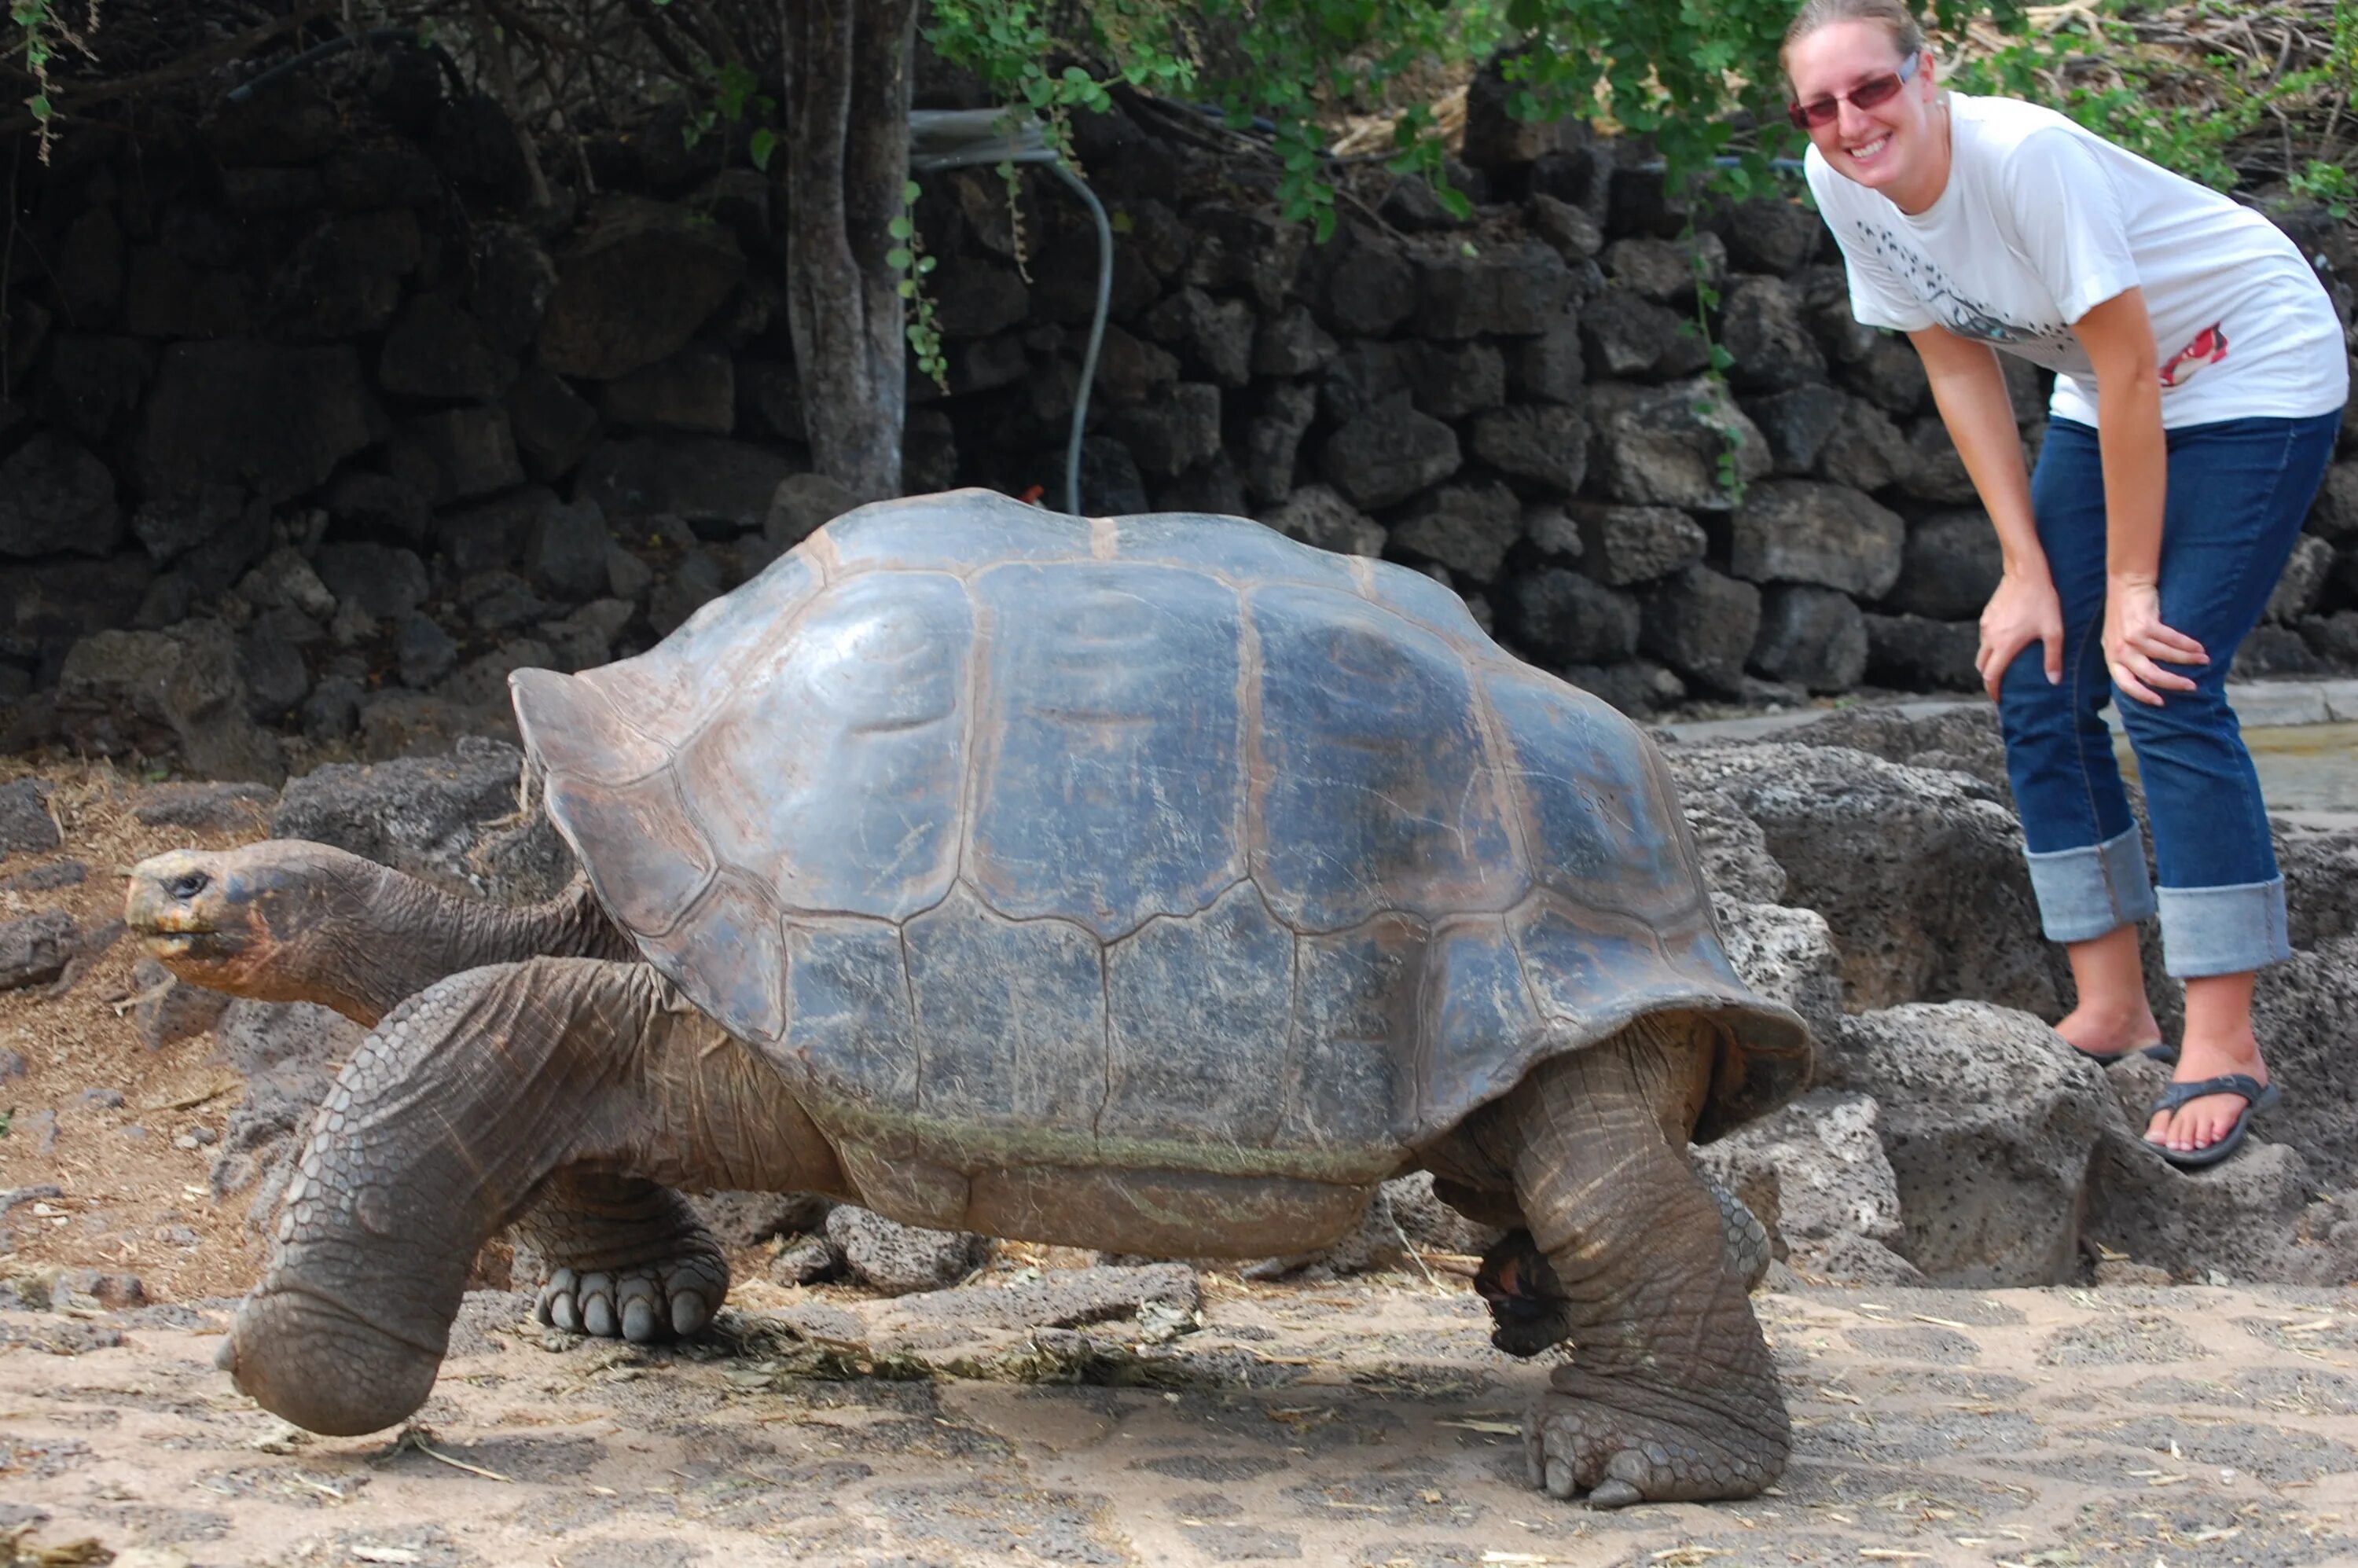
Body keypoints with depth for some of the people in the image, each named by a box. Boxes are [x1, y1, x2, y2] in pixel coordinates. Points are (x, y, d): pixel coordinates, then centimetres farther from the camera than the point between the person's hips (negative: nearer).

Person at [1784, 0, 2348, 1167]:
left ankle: (2223, 1047, -12)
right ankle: (2111, 1009, 11)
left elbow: (2129, 373, -27)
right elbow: (1962, 372, -3)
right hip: (2109, 391, 7)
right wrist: (2027, 572, -6)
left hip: (2256, 372, -7)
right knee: (2036, 686, 0)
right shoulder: (1842, 185, -12)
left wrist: (2131, 588, -21)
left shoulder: (2027, 154, -33)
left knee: (2163, 686, -17)